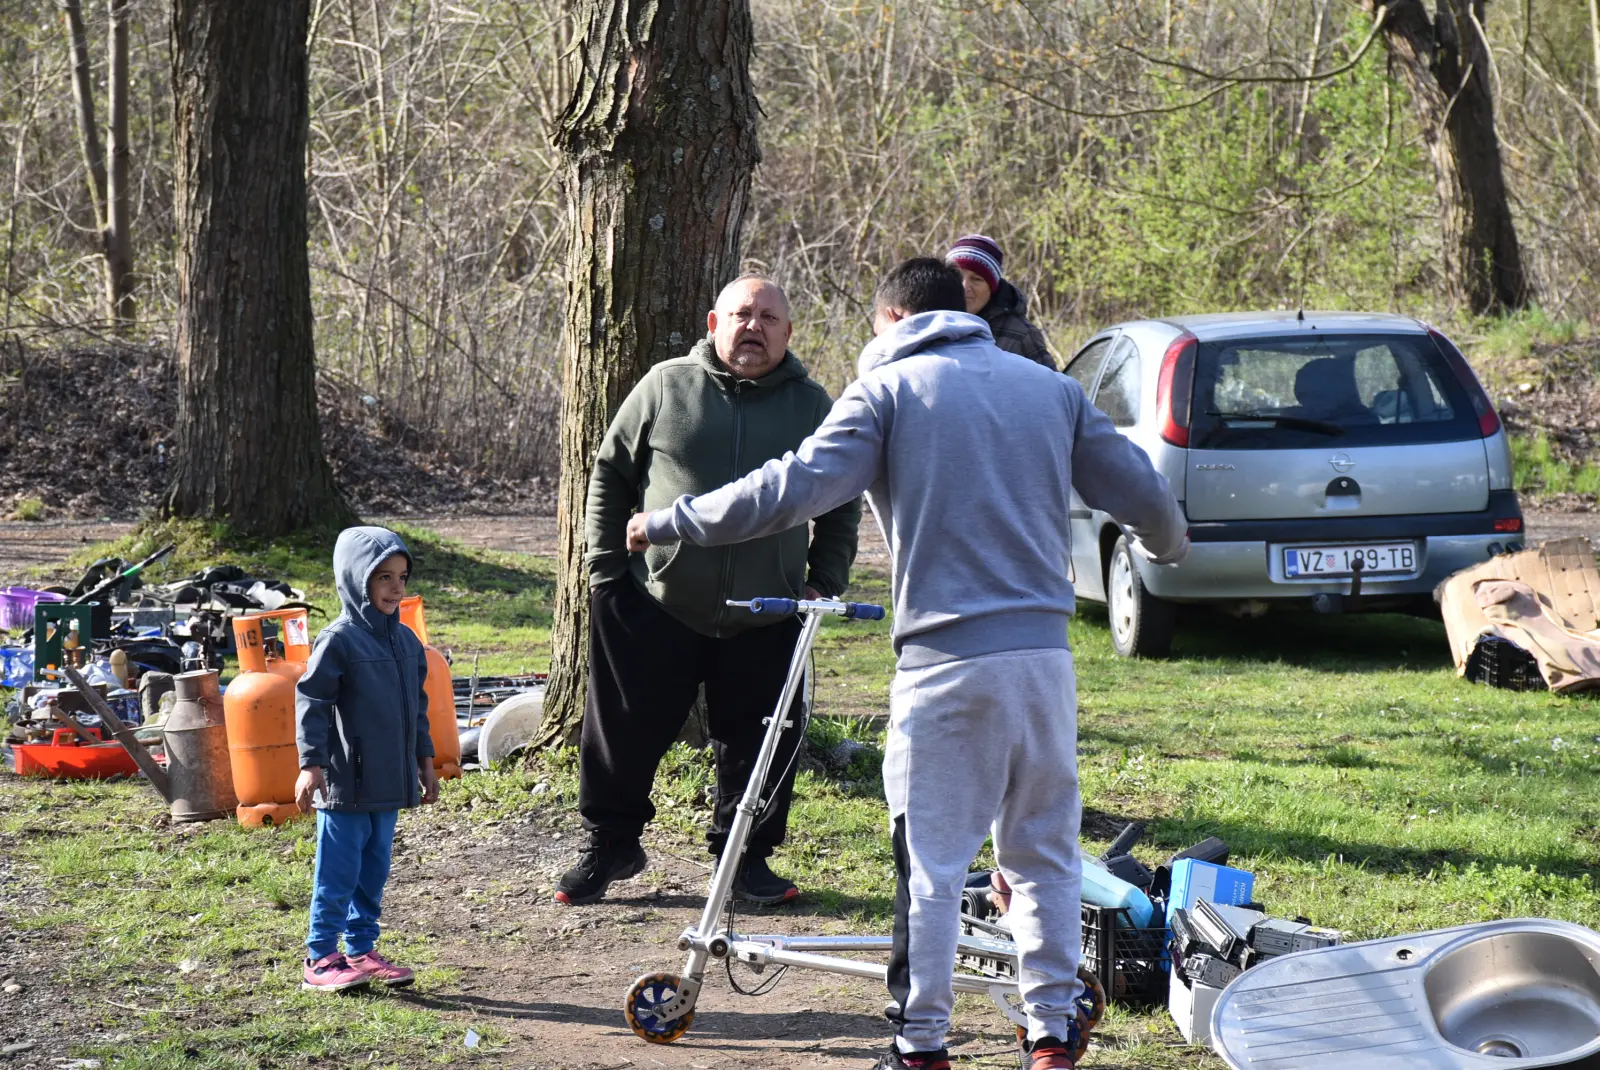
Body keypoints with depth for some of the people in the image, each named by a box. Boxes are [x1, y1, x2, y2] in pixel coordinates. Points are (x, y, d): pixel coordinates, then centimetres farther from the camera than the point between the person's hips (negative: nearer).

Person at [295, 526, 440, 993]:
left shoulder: (405, 640, 11)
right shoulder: (339, 640, -12)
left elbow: (417, 706, 21)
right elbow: (311, 703, -12)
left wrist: (424, 761, 21)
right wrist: (311, 764, -18)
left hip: (389, 783, 7)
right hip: (345, 783, -7)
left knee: (373, 873, 14)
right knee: (338, 874, -2)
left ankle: (363, 951, 22)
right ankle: (321, 958, 5)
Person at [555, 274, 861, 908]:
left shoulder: (812, 406, 6)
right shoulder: (665, 387, 1)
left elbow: (841, 505, 17)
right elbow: (610, 476, 9)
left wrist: (826, 581, 7)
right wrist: (606, 569, 3)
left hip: (765, 622, 1)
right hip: (657, 608, -1)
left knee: (755, 745, 4)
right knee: (624, 734, 5)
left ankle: (744, 857, 20)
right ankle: (610, 845, 22)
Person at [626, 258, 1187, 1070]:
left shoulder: (888, 387, 1)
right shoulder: (1052, 389, 13)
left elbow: (791, 490, -9)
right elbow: (1140, 493, 15)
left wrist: (669, 523, 1)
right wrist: (1170, 544, 38)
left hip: (943, 661, -4)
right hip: (1043, 653, 4)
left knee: (931, 861, 3)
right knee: (1045, 854, 14)